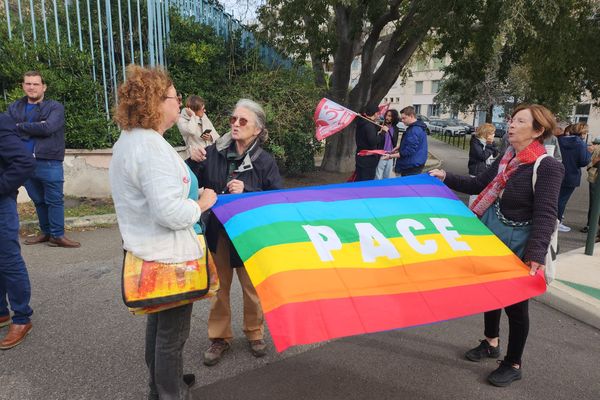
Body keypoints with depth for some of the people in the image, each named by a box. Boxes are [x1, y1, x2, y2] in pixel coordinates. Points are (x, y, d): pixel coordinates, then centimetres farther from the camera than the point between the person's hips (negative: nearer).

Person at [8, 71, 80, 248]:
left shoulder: (55, 107, -2)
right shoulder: (14, 108, 12)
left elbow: (48, 128, -18)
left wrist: (20, 127, -7)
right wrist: (35, 128, -12)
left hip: (49, 162, -5)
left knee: (54, 200, -1)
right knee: (38, 200, 14)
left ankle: (57, 235, 7)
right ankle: (46, 232, 26)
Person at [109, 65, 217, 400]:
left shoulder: (128, 140, 9)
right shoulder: (152, 147, -25)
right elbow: (170, 212, -31)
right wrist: (202, 203, -14)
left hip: (148, 251, 11)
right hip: (170, 257, -11)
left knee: (158, 322, 26)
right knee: (172, 333, 7)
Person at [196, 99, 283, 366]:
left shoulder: (265, 161, -9)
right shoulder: (213, 153, -6)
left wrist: (246, 192, -23)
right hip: (216, 232, 2)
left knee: (252, 288, 13)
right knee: (219, 288, 14)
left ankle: (255, 333, 36)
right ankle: (219, 337, 32)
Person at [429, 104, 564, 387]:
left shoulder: (547, 167, -20)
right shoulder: (507, 156, 3)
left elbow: (545, 215, -26)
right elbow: (479, 185, 14)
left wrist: (536, 256, -36)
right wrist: (447, 178, 4)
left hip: (517, 245, -7)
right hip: (490, 236, 8)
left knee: (514, 303, 7)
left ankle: (514, 365, 29)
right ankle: (491, 343, 45)